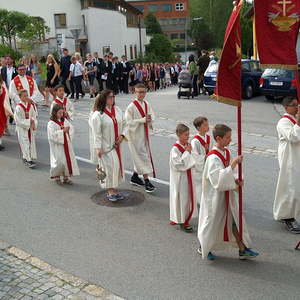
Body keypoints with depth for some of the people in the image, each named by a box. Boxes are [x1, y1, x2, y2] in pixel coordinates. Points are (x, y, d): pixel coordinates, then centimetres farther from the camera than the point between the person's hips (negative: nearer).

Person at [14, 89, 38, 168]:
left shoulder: (31, 105, 0)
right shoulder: (18, 107, -15)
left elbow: (35, 116, 5)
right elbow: (18, 120, -16)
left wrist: (34, 123, -13)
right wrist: (29, 121, -17)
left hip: (31, 128, 5)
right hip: (22, 128, -5)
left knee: (32, 142, 11)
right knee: (25, 143, -3)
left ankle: (31, 157, 25)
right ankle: (28, 159, 1)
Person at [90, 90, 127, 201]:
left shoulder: (118, 110, 4)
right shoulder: (97, 114, -14)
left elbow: (124, 124, 12)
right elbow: (96, 133, -14)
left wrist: (122, 136, -3)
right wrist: (98, 148, -16)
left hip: (116, 145, 6)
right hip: (105, 146, -6)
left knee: (118, 166, 10)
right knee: (109, 167, -6)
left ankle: (114, 190, 25)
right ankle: (110, 191, 10)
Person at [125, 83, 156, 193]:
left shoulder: (146, 104, 5)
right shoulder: (131, 106, -15)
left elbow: (152, 117, 10)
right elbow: (128, 122, -18)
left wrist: (149, 119, -14)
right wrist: (143, 120, -21)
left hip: (145, 134, 7)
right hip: (135, 135, -7)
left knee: (140, 157, 16)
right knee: (142, 156, -5)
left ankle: (135, 177, 32)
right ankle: (146, 181, 1)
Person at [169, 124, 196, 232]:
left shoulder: (187, 145, 4)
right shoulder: (175, 149, -19)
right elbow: (178, 164, -25)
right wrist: (187, 152, -22)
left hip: (187, 175, 8)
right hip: (179, 177, -8)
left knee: (188, 197, 16)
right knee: (181, 198, 2)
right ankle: (182, 222, 16)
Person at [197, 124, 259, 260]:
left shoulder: (226, 152, 4)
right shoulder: (213, 157, -24)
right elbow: (218, 178, -35)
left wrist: (235, 180, -2)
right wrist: (233, 164, -37)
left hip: (228, 194, 8)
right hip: (215, 195, -8)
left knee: (235, 220, 11)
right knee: (213, 221, 8)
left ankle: (243, 250, 22)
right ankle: (203, 248, 30)